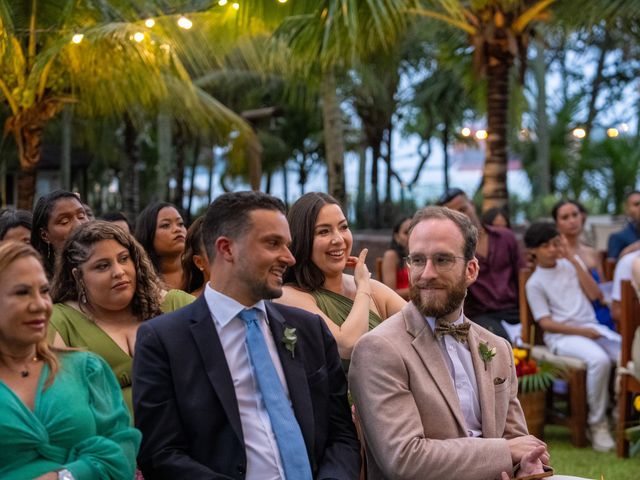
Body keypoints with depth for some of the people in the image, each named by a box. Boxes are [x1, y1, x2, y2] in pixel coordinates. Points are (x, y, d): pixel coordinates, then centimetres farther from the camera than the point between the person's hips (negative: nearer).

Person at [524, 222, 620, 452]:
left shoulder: (571, 264, 15)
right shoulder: (535, 283, 1)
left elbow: (594, 294, 3)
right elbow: (546, 323, -4)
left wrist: (574, 260, 0)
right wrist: (581, 331, -14)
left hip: (592, 327, 5)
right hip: (562, 335, -5)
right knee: (599, 359, -36)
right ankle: (597, 423, -21)